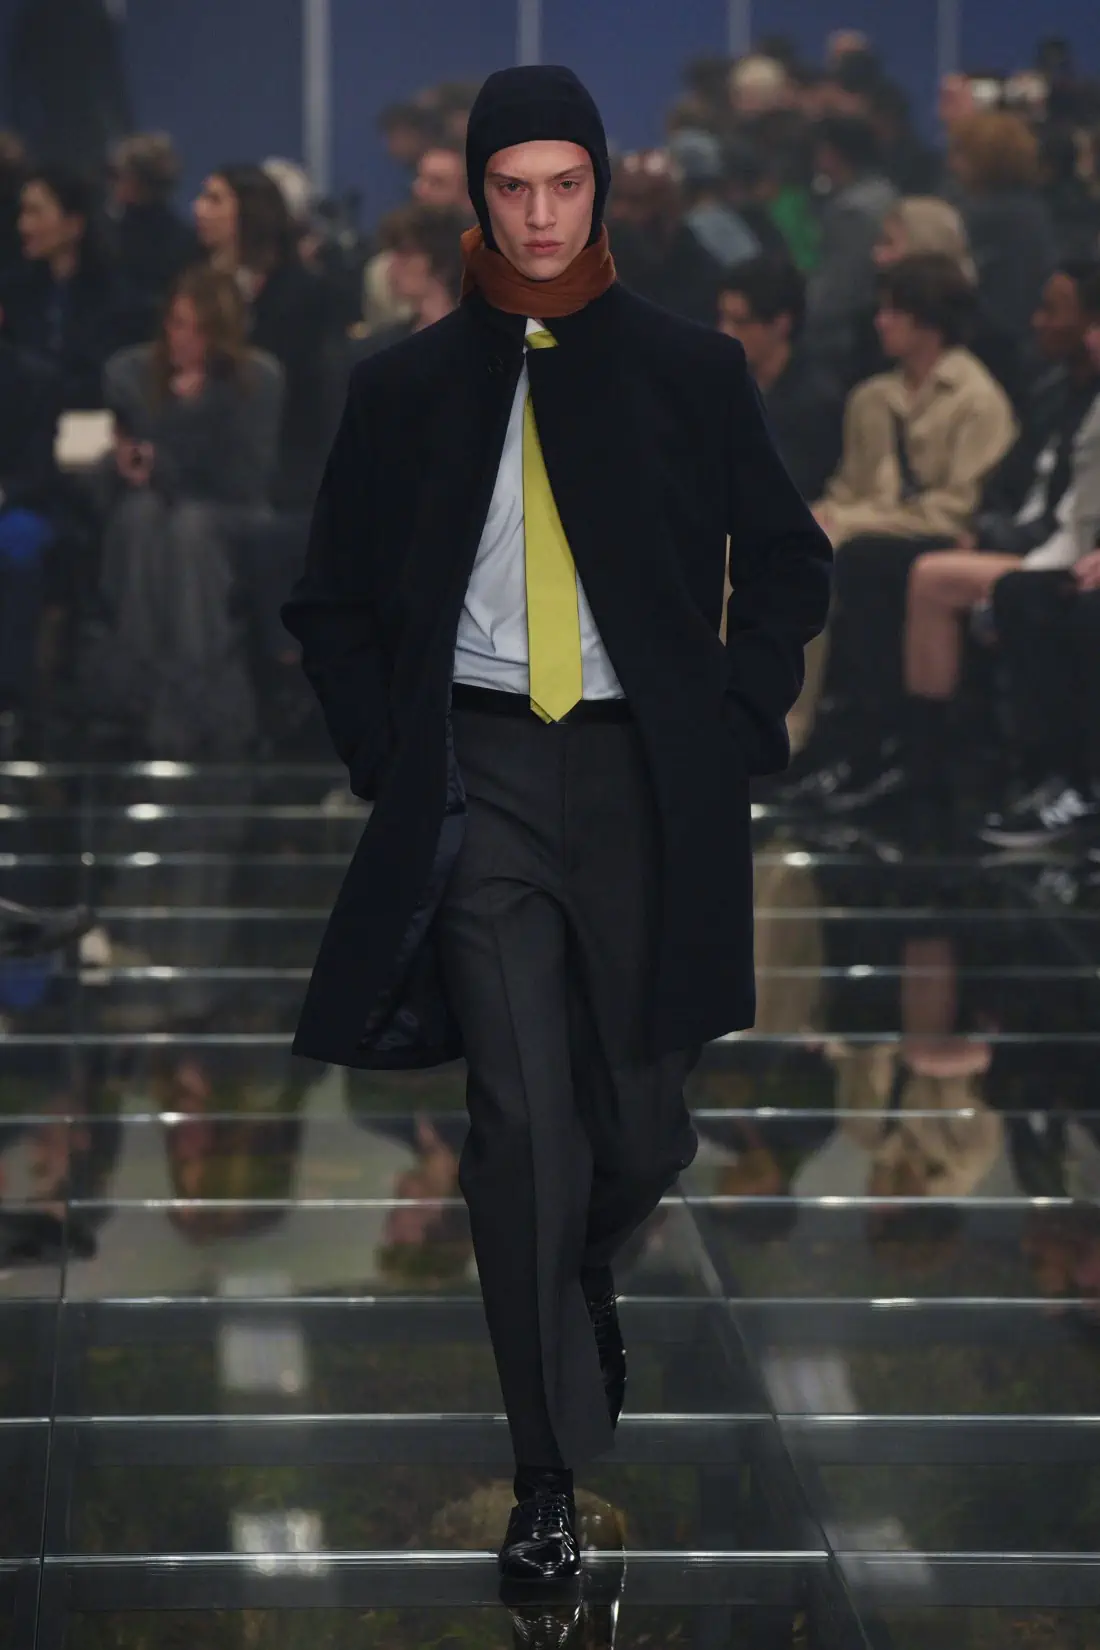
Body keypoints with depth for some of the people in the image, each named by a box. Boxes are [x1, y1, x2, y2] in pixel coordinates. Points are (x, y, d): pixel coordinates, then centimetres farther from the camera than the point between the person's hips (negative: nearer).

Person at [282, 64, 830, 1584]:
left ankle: (583, 1277, 42)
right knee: (522, 1122, -9)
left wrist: (734, 727, 1)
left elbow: (788, 561, 13)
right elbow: (333, 600, 14)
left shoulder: (689, 371, 6)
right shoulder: (408, 390, 7)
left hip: (645, 778, 1)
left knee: (640, 1126, 5)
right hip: (480, 780, -1)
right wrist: (388, 753, 1)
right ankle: (551, 1470, -3)